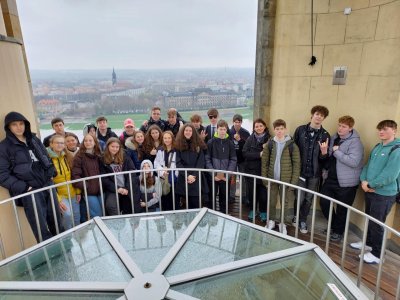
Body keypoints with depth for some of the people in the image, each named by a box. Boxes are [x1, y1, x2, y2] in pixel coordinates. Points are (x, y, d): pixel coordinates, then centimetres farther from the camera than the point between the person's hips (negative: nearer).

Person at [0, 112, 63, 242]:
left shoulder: (34, 140, 13)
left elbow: (47, 158, 22)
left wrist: (51, 174, 8)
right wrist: (23, 187, -14)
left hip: (48, 185, 5)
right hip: (30, 190, -5)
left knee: (56, 221, 12)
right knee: (41, 228, -2)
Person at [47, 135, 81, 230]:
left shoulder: (68, 157, 5)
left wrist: (78, 192, 6)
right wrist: (57, 199, -19)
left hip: (73, 193, 5)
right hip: (59, 194, -5)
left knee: (77, 218, 11)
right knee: (68, 214, -24)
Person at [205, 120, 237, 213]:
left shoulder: (230, 143, 1)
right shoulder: (211, 142, -2)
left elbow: (233, 160, 0)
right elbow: (207, 159, -4)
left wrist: (227, 174, -10)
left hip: (225, 176, 1)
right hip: (213, 176, -1)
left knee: (224, 198, 11)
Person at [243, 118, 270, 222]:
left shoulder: (269, 139, -2)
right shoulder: (250, 139, 1)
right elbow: (245, 153, -8)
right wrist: (259, 154, -18)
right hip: (252, 170, 1)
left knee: (263, 193, 4)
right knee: (252, 192, 9)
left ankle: (263, 212, 25)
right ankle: (253, 210, 30)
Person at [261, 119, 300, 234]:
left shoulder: (292, 145, -8)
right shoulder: (269, 144, -2)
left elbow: (296, 164, -6)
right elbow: (264, 162, 1)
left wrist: (294, 181, -10)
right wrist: (264, 178, -2)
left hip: (286, 180, -2)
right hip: (272, 178, 2)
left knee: (285, 202, 12)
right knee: (271, 201, 15)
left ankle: (282, 223, 31)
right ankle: (271, 221, 35)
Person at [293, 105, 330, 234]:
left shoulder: (325, 135, -1)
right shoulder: (300, 130, -3)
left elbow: (324, 159, 0)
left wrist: (324, 152, -23)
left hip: (315, 173, 1)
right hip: (300, 170, -1)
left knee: (309, 199, 12)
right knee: (300, 198, 0)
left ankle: (303, 221, 31)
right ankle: (296, 216, 29)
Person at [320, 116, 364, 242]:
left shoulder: (355, 142, -15)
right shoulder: (334, 138, 7)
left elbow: (354, 161, -27)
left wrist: (337, 151, -22)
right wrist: (326, 168, 5)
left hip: (346, 182, -6)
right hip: (331, 179, 6)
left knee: (342, 209, 9)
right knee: (324, 202, 10)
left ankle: (338, 231, 30)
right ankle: (333, 225, 34)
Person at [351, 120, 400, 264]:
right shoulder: (377, 147, 9)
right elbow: (368, 165, 9)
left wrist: (370, 184, -15)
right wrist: (363, 181, -7)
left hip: (384, 194, -8)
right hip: (370, 191, 8)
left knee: (377, 224, 3)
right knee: (369, 220, 21)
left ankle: (376, 254, 18)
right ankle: (369, 243, 40)